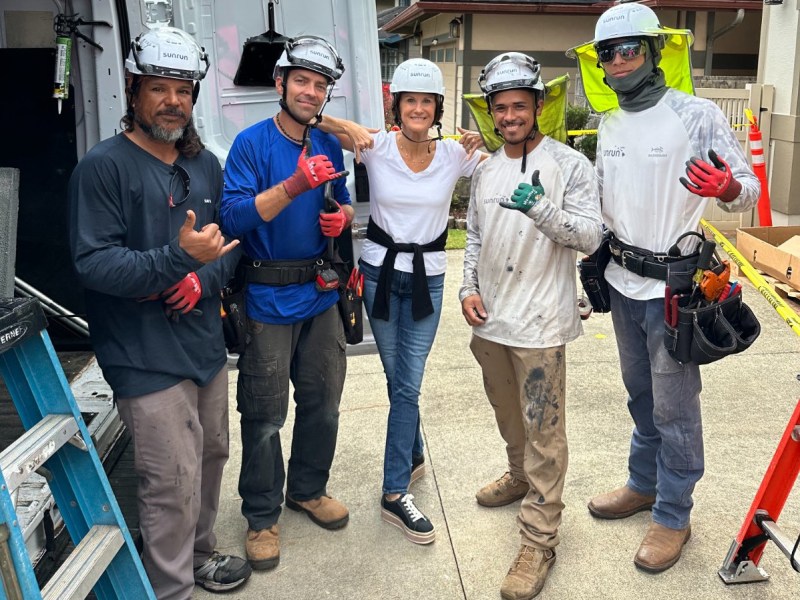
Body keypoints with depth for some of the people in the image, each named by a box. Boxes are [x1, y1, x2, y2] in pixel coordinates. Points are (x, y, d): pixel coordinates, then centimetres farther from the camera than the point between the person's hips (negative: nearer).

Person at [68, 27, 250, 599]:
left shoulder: (205, 165, 10)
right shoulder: (103, 166, -11)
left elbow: (232, 240, 12)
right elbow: (93, 263, -17)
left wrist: (205, 277, -9)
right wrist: (178, 258, -29)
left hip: (206, 344, 7)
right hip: (146, 356, -7)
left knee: (211, 456, 19)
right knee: (173, 481, -5)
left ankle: (199, 553, 41)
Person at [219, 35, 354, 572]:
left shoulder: (330, 147, 7)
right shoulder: (252, 143, -10)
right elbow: (235, 216, -19)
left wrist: (341, 218, -4)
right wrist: (293, 186, -30)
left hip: (320, 295, 6)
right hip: (268, 300, -5)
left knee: (323, 403, 16)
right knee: (265, 416, 4)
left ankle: (308, 489, 37)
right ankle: (262, 516, 22)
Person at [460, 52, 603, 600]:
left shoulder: (570, 165, -8)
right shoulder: (486, 170, 11)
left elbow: (591, 237, -14)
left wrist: (541, 209, -28)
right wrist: (469, 288, 5)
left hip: (540, 323, -6)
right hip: (489, 319, 7)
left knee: (543, 431, -3)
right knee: (508, 415, 23)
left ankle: (540, 539, 7)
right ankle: (522, 478, 47)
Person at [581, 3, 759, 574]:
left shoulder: (697, 115, -11)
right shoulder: (610, 126, 8)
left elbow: (750, 186, -11)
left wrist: (727, 188, -32)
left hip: (673, 285, -6)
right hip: (623, 280, 7)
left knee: (674, 405, 2)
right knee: (640, 393, 20)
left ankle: (673, 515, 18)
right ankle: (644, 484, 38)